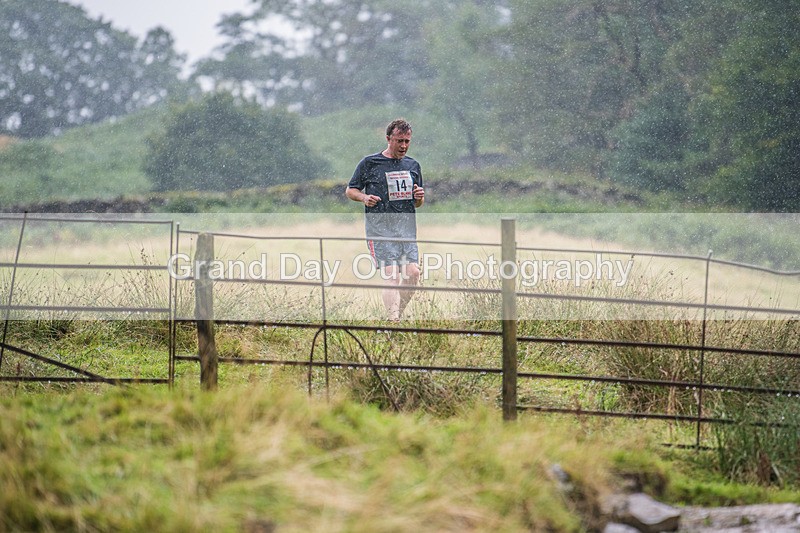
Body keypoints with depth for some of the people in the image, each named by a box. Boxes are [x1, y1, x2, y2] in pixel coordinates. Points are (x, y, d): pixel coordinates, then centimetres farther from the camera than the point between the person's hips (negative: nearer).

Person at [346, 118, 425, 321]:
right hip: (380, 227, -4)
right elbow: (350, 190, 11)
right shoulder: (369, 163, 4)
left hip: (407, 227, 4)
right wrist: (364, 197, -10)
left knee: (413, 274, -8)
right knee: (392, 277, -14)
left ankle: (397, 315, 10)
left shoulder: (413, 166, 17)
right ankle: (393, 321, -15)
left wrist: (419, 197, 1)